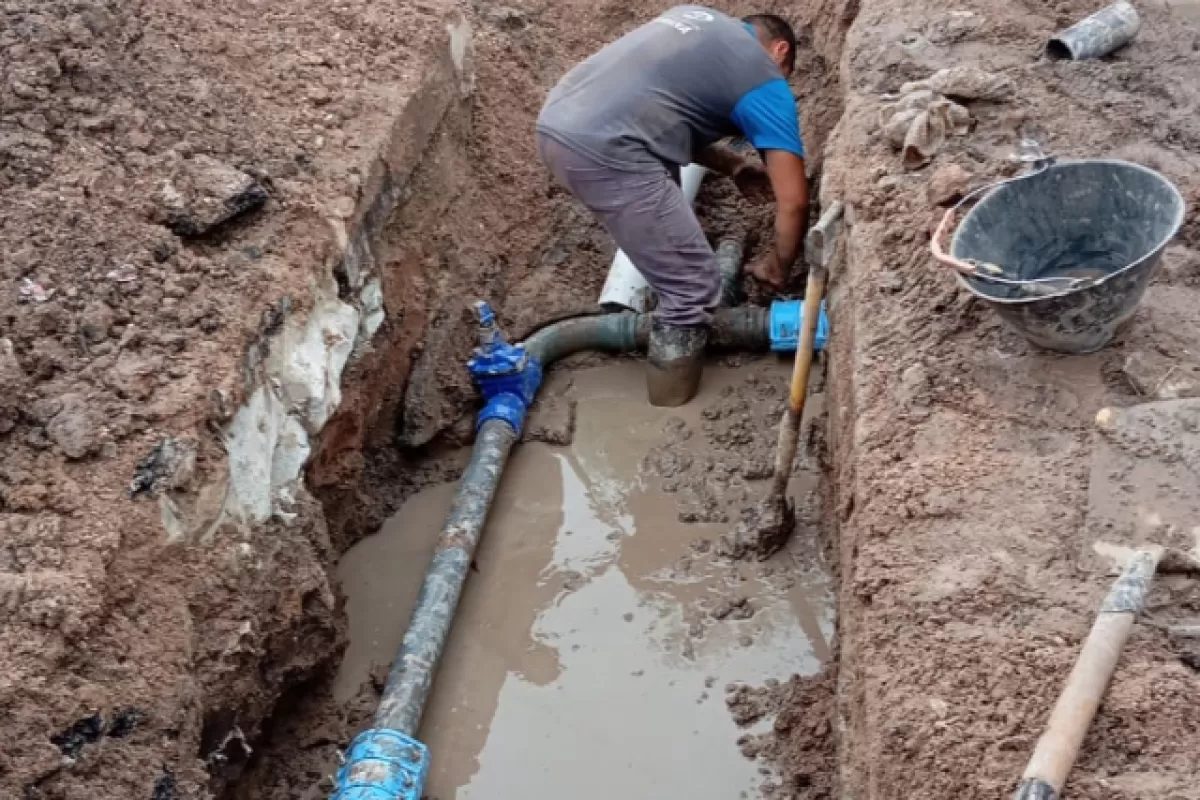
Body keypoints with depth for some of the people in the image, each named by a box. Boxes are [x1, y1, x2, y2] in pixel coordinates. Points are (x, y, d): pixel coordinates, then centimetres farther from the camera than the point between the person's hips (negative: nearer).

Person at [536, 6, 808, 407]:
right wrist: (779, 264, 22)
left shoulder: (696, 17, 27)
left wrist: (733, 165, 34)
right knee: (693, 287, 2)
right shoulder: (765, 82, 7)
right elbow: (794, 200, 5)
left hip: (556, 123, 9)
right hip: (603, 151, -9)